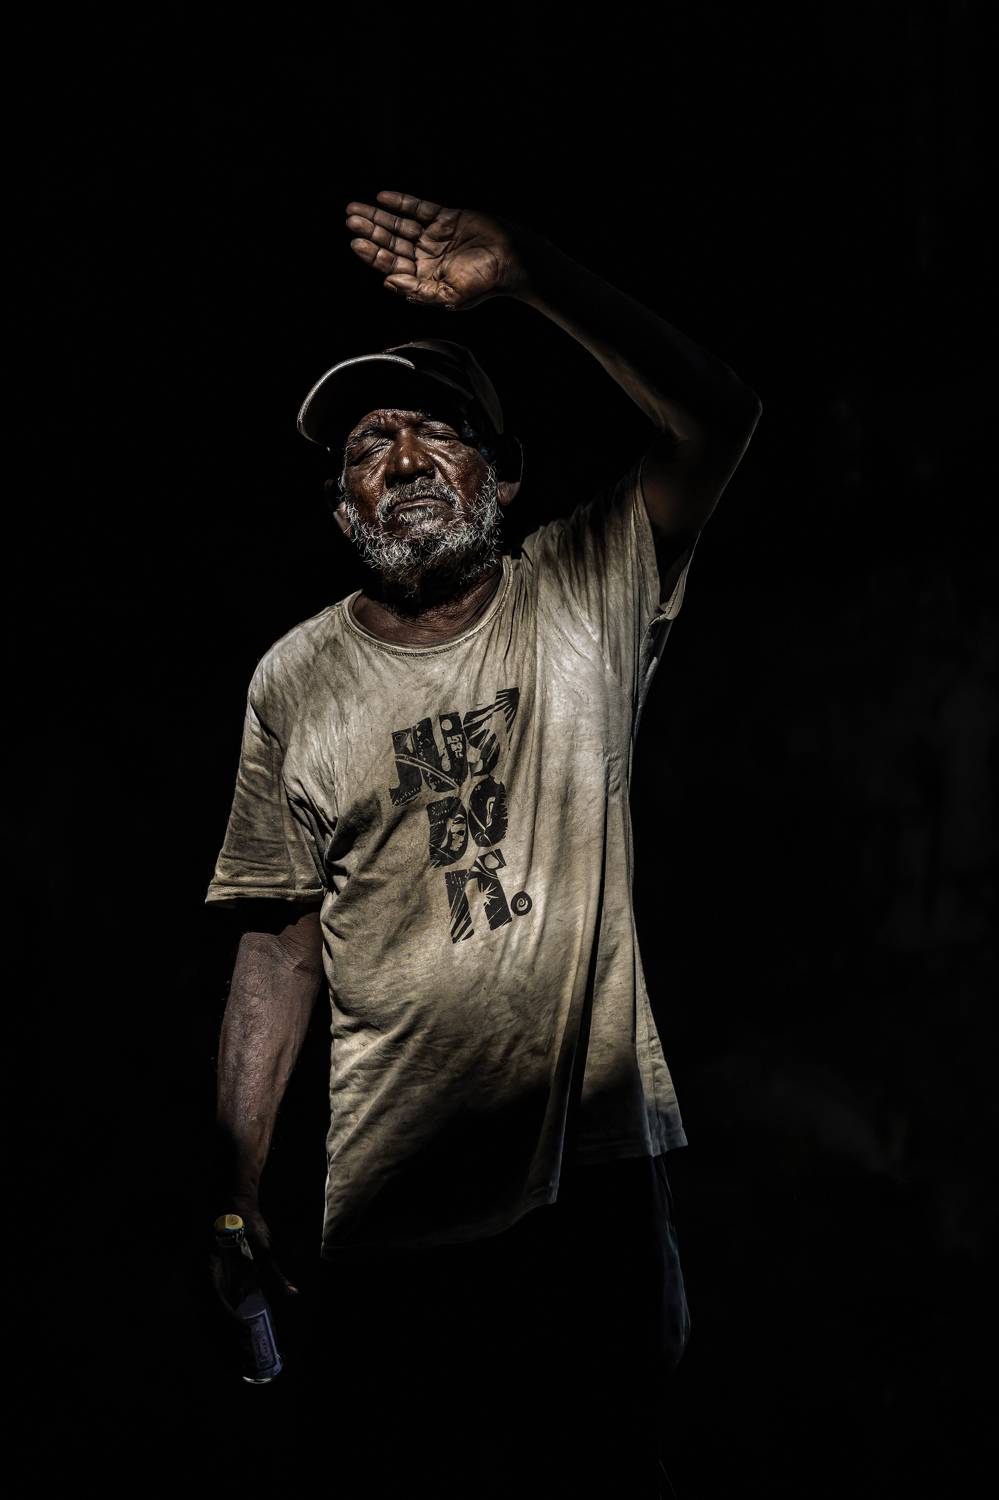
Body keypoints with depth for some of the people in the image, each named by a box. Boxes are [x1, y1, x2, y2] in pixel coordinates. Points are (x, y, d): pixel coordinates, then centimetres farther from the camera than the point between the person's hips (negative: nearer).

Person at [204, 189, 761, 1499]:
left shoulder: (583, 602, -1)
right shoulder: (294, 683, 2)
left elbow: (717, 421, -16)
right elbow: (281, 946, 3)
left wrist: (527, 276, -26)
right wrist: (236, 1189, -1)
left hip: (595, 1162, 0)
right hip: (391, 1198, 1)